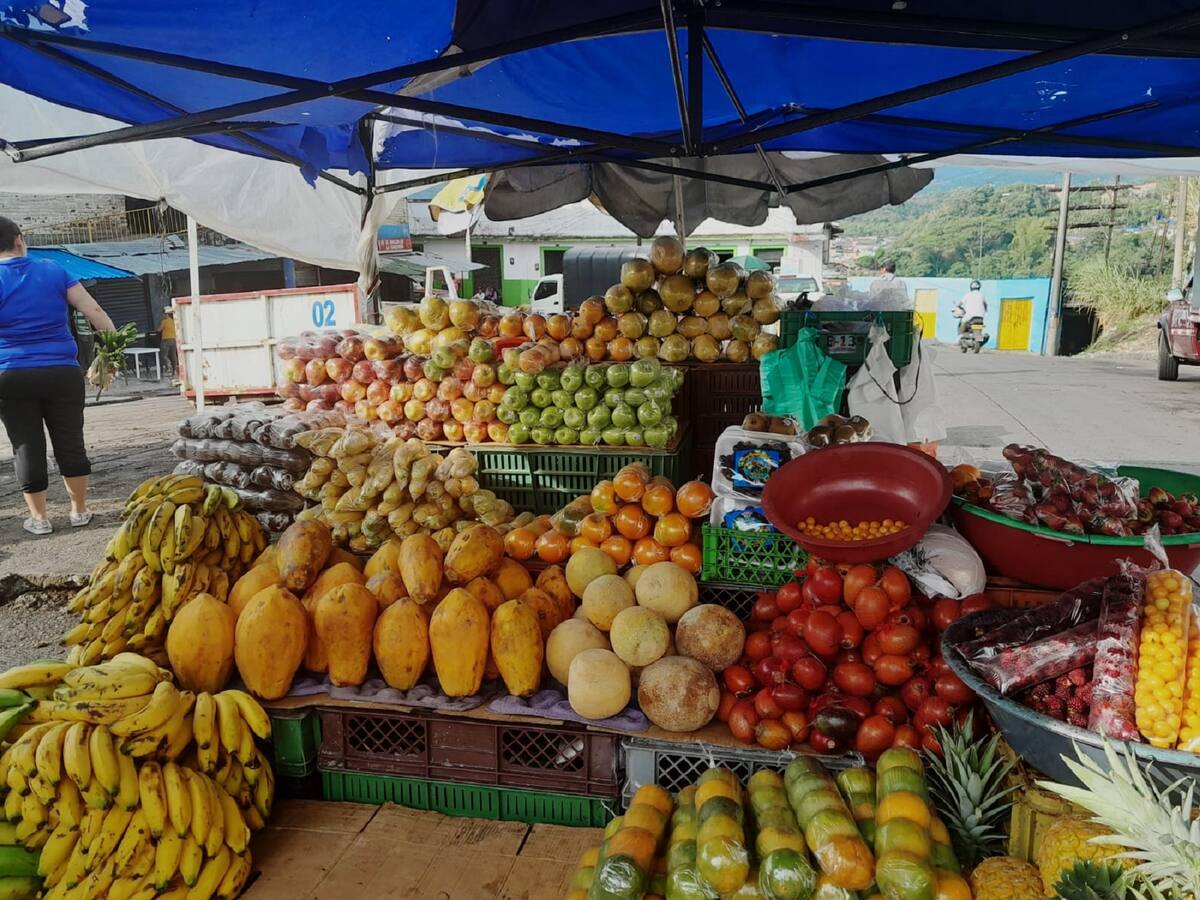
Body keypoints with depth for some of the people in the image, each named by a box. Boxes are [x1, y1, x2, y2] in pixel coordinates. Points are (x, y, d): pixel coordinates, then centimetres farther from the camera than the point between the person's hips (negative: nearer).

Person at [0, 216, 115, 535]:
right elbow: (94, 311, -1)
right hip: (62, 373, 1)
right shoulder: (54, 270, 4)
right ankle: (79, 510, 19)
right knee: (70, 442, 11)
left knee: (27, 448, 7)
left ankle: (39, 517, 14)